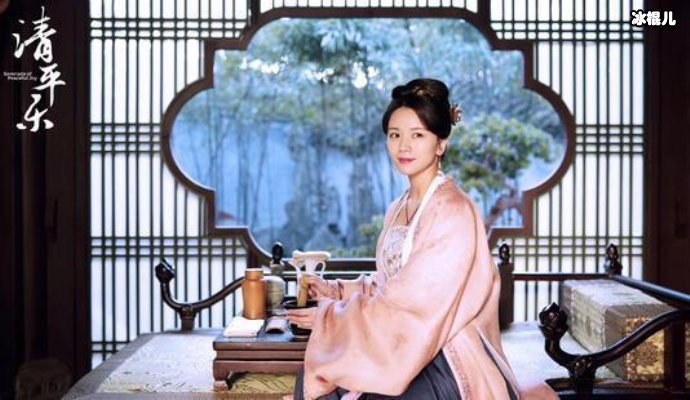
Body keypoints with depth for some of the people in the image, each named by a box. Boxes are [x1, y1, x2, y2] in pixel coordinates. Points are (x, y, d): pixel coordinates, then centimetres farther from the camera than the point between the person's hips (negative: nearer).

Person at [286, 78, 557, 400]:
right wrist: (334, 291, 4)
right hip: (405, 351, 7)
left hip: (447, 359, -7)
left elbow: (414, 303, -20)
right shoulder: (398, 209, 11)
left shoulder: (453, 211, -15)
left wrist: (330, 316, -13)